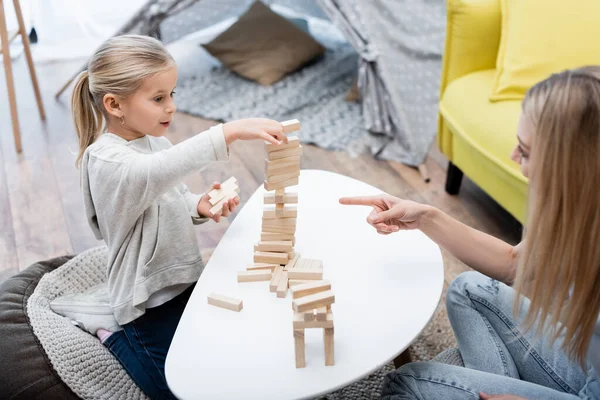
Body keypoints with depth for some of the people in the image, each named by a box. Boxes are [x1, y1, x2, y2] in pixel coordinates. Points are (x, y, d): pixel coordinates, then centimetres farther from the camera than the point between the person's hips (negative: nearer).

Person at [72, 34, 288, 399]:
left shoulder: (155, 142, 1)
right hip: (150, 296, -8)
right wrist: (230, 131, -54)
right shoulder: (105, 160, -26)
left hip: (186, 276, 8)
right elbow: (158, 171, -48)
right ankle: (117, 340, 18)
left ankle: (136, 333, 28)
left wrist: (199, 207, -9)